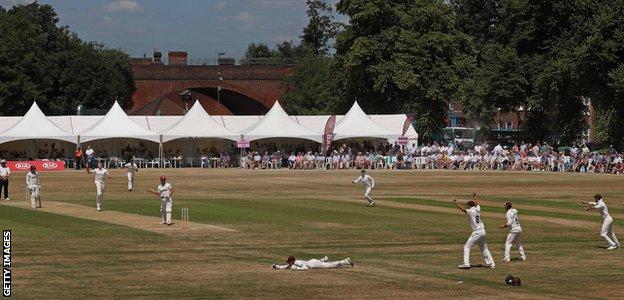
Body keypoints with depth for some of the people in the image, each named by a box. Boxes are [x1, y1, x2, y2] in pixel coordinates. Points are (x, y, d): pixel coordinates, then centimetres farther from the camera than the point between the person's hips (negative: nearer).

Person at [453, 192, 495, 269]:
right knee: (484, 248, 19)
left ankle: (466, 263, -14)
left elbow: (462, 209, -24)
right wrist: (475, 196, 44)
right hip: (483, 232, 8)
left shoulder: (470, 211, -11)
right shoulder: (477, 209, 9)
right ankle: (491, 263, 20)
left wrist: (455, 203, -29)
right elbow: (477, 203, 30)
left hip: (477, 232, -8)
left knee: (467, 247, -3)